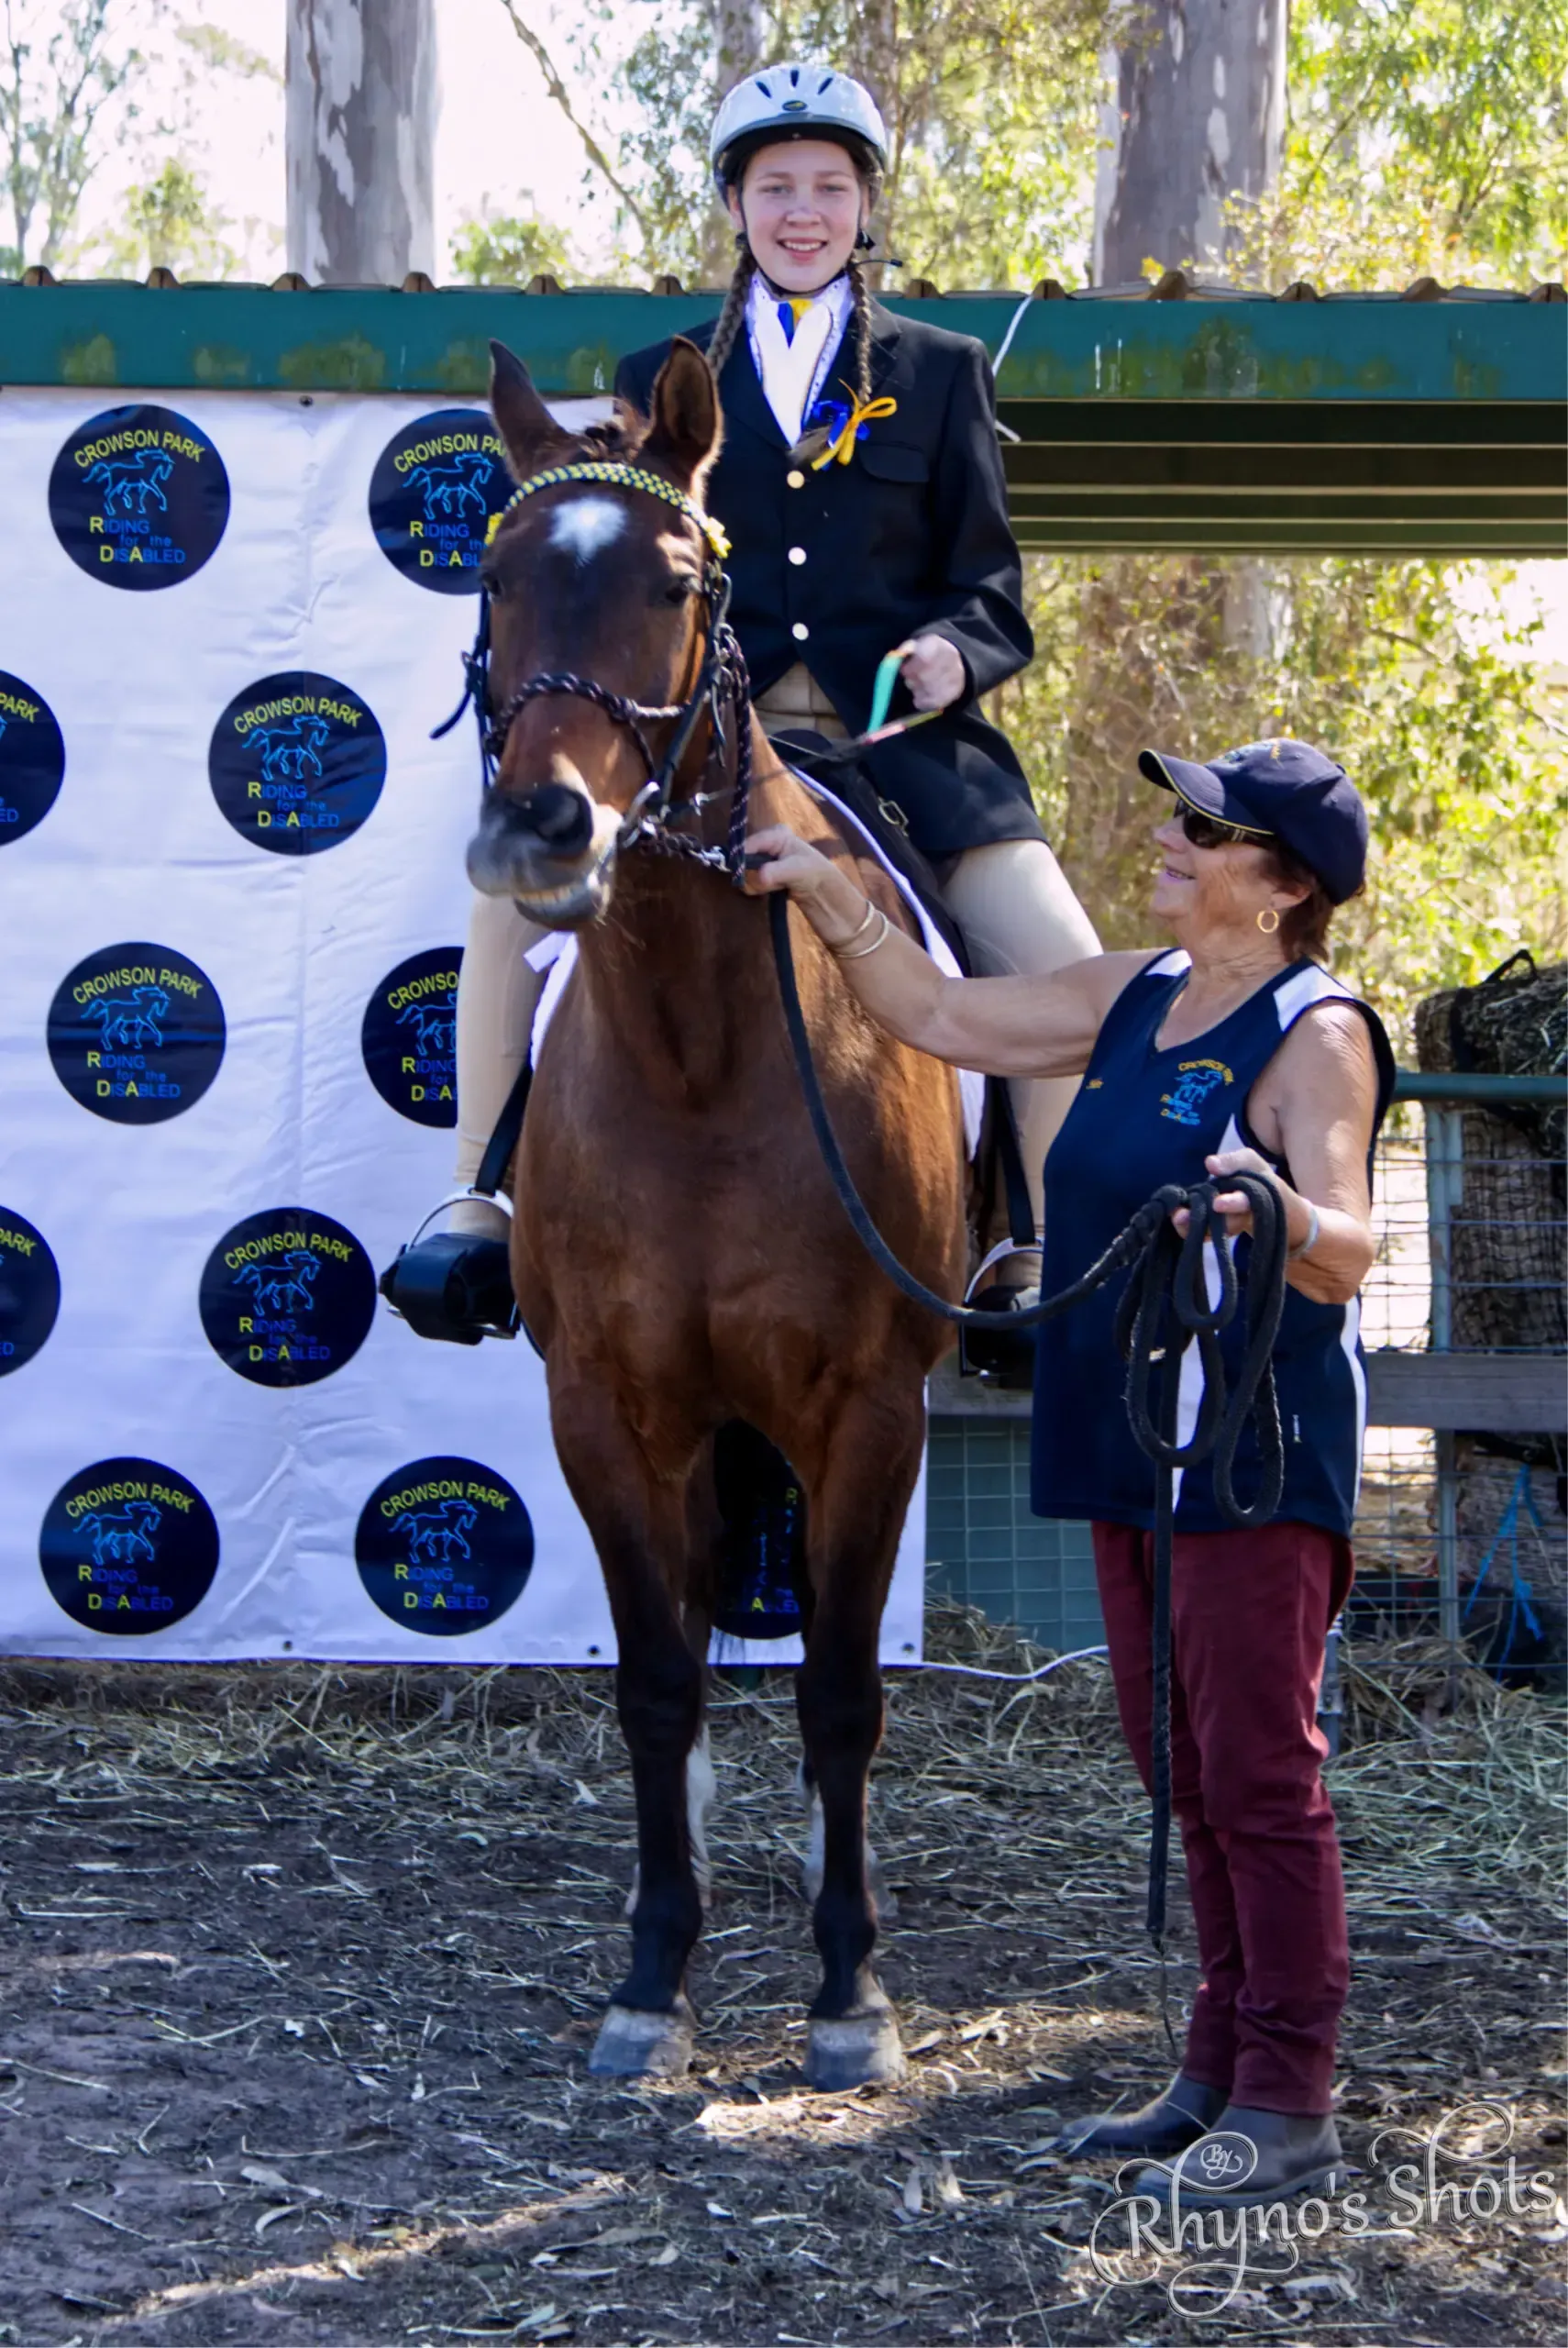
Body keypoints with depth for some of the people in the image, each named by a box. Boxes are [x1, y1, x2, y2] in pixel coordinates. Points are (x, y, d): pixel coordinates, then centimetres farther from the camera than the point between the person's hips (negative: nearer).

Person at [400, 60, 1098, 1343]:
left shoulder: (942, 371, 13)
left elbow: (991, 585, 10)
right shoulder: (662, 381, 16)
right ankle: (478, 1207, -7)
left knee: (1068, 971, -17)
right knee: (514, 891, -19)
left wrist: (951, 650, -12)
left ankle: (1038, 1263, -2)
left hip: (898, 731, -1)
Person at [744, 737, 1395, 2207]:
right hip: (1130, 1443, 9)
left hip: (1255, 1450, -9)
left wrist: (1282, 1213, -44)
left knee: (1258, 1770, -6)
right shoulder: (1134, 997, 11)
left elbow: (1343, 1253, -24)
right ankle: (1221, 2071, 24)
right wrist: (828, 900, 12)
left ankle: (1291, 2107, 1)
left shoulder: (1314, 1035, -13)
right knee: (1184, 1769, 14)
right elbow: (942, 1019, 18)